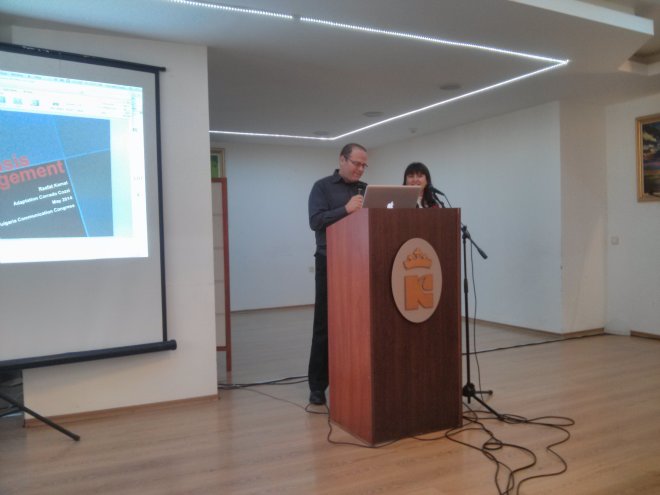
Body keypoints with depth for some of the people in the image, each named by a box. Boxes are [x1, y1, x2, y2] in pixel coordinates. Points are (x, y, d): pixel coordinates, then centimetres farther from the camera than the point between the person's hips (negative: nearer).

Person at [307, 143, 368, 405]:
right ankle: (318, 385, 8)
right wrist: (346, 209, -22)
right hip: (330, 265, -4)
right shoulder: (322, 187, 2)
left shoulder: (366, 189, 16)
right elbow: (316, 221, -11)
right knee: (325, 326, 0)